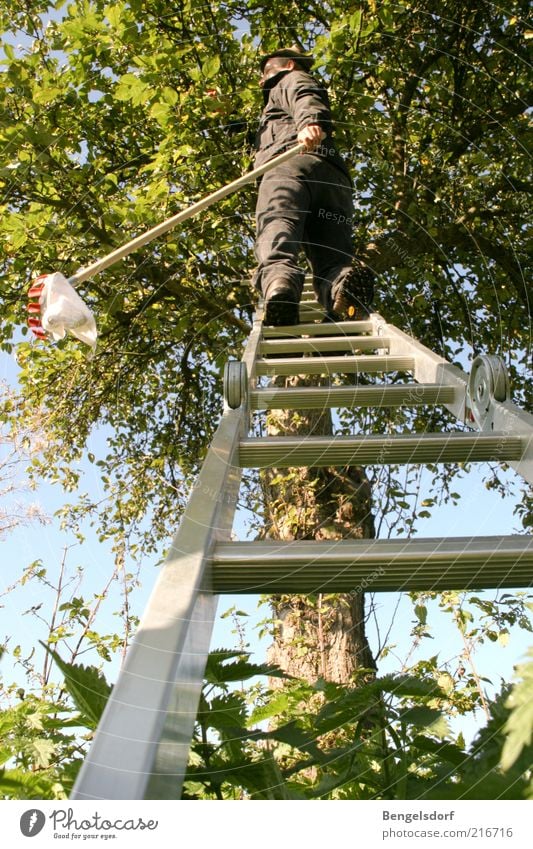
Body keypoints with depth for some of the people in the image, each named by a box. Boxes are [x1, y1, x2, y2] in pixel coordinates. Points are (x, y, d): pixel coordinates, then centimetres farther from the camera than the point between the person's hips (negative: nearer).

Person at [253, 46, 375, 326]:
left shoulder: (293, 79, 29)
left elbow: (308, 100, 1)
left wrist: (310, 123, -21)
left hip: (292, 162, -7)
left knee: (276, 230, -31)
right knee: (332, 256, -15)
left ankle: (279, 278, -61)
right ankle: (346, 280, -47)